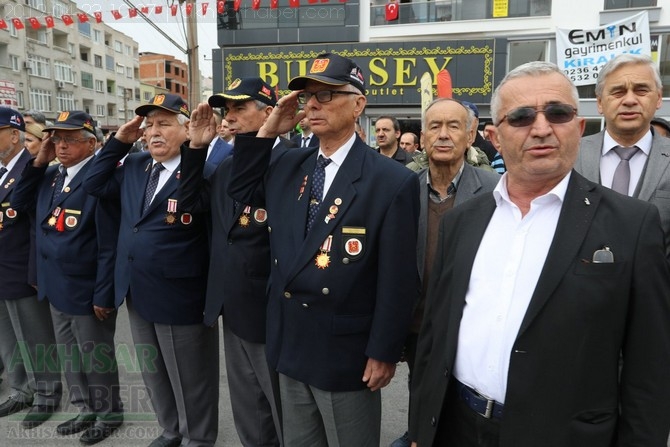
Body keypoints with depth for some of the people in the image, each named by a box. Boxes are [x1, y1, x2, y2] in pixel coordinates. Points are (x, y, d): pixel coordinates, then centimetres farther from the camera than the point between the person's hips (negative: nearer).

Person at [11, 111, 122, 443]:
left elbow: (109, 243, -21)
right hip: (56, 287, 8)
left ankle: (108, 414, 31)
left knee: (96, 357, 10)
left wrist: (103, 294, -20)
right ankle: (86, 410, 40)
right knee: (68, 356, 21)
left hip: (86, 290, -8)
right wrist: (39, 162, -1)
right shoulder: (51, 176, 8)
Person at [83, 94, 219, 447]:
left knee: (190, 378, 12)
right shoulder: (134, 166, 8)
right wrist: (119, 142, 5)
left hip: (180, 296, -8)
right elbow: (94, 185, 11)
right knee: (154, 373, 25)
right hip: (138, 292, 8)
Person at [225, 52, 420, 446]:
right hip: (290, 346, 6)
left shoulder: (393, 181, -16)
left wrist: (383, 353, -12)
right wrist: (268, 131, 1)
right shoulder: (288, 166, 3)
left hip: (347, 352, -6)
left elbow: (398, 280, -15)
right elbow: (240, 190, 14)